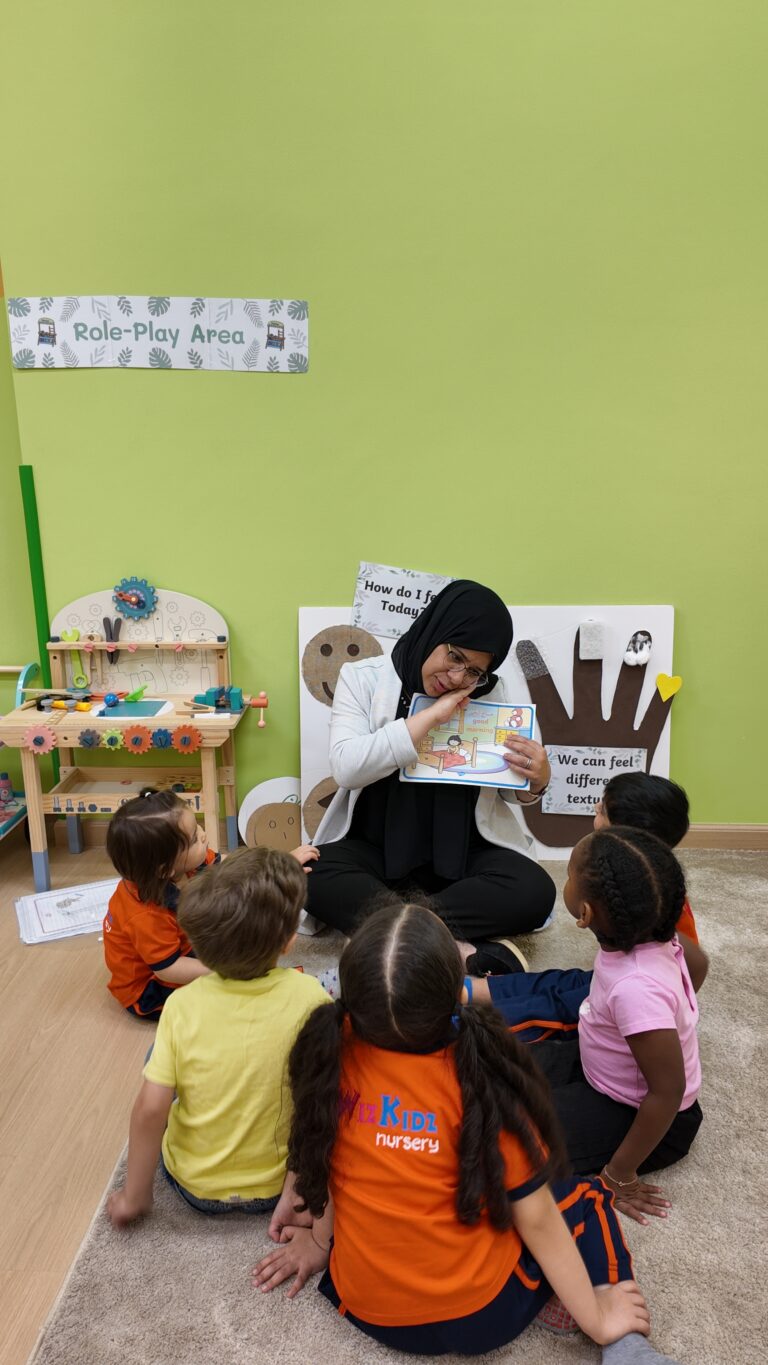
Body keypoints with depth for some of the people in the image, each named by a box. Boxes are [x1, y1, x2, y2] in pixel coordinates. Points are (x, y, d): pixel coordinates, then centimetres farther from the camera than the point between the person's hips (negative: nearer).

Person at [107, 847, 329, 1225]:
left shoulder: (182, 1006, -20)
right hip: (275, 1186, 0)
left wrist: (134, 1194, -3)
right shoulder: (307, 996, -22)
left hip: (194, 1187, 1)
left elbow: (150, 1109, -18)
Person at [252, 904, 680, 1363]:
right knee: (588, 1197, 18)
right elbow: (535, 1218, -17)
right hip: (479, 1314, -3)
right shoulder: (481, 1075, -27)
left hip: (367, 1308, 3)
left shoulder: (332, 1048, -18)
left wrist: (321, 1240, 14)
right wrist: (597, 1319, -2)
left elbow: (315, 1154, -3)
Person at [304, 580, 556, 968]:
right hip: (373, 845, -1)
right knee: (313, 876, -30)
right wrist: (430, 716, -20)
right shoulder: (363, 678, -4)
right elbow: (346, 768, -19)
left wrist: (537, 779, -17)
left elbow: (510, 790, 7)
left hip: (462, 849, 2)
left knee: (534, 891, -25)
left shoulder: (488, 694, 2)